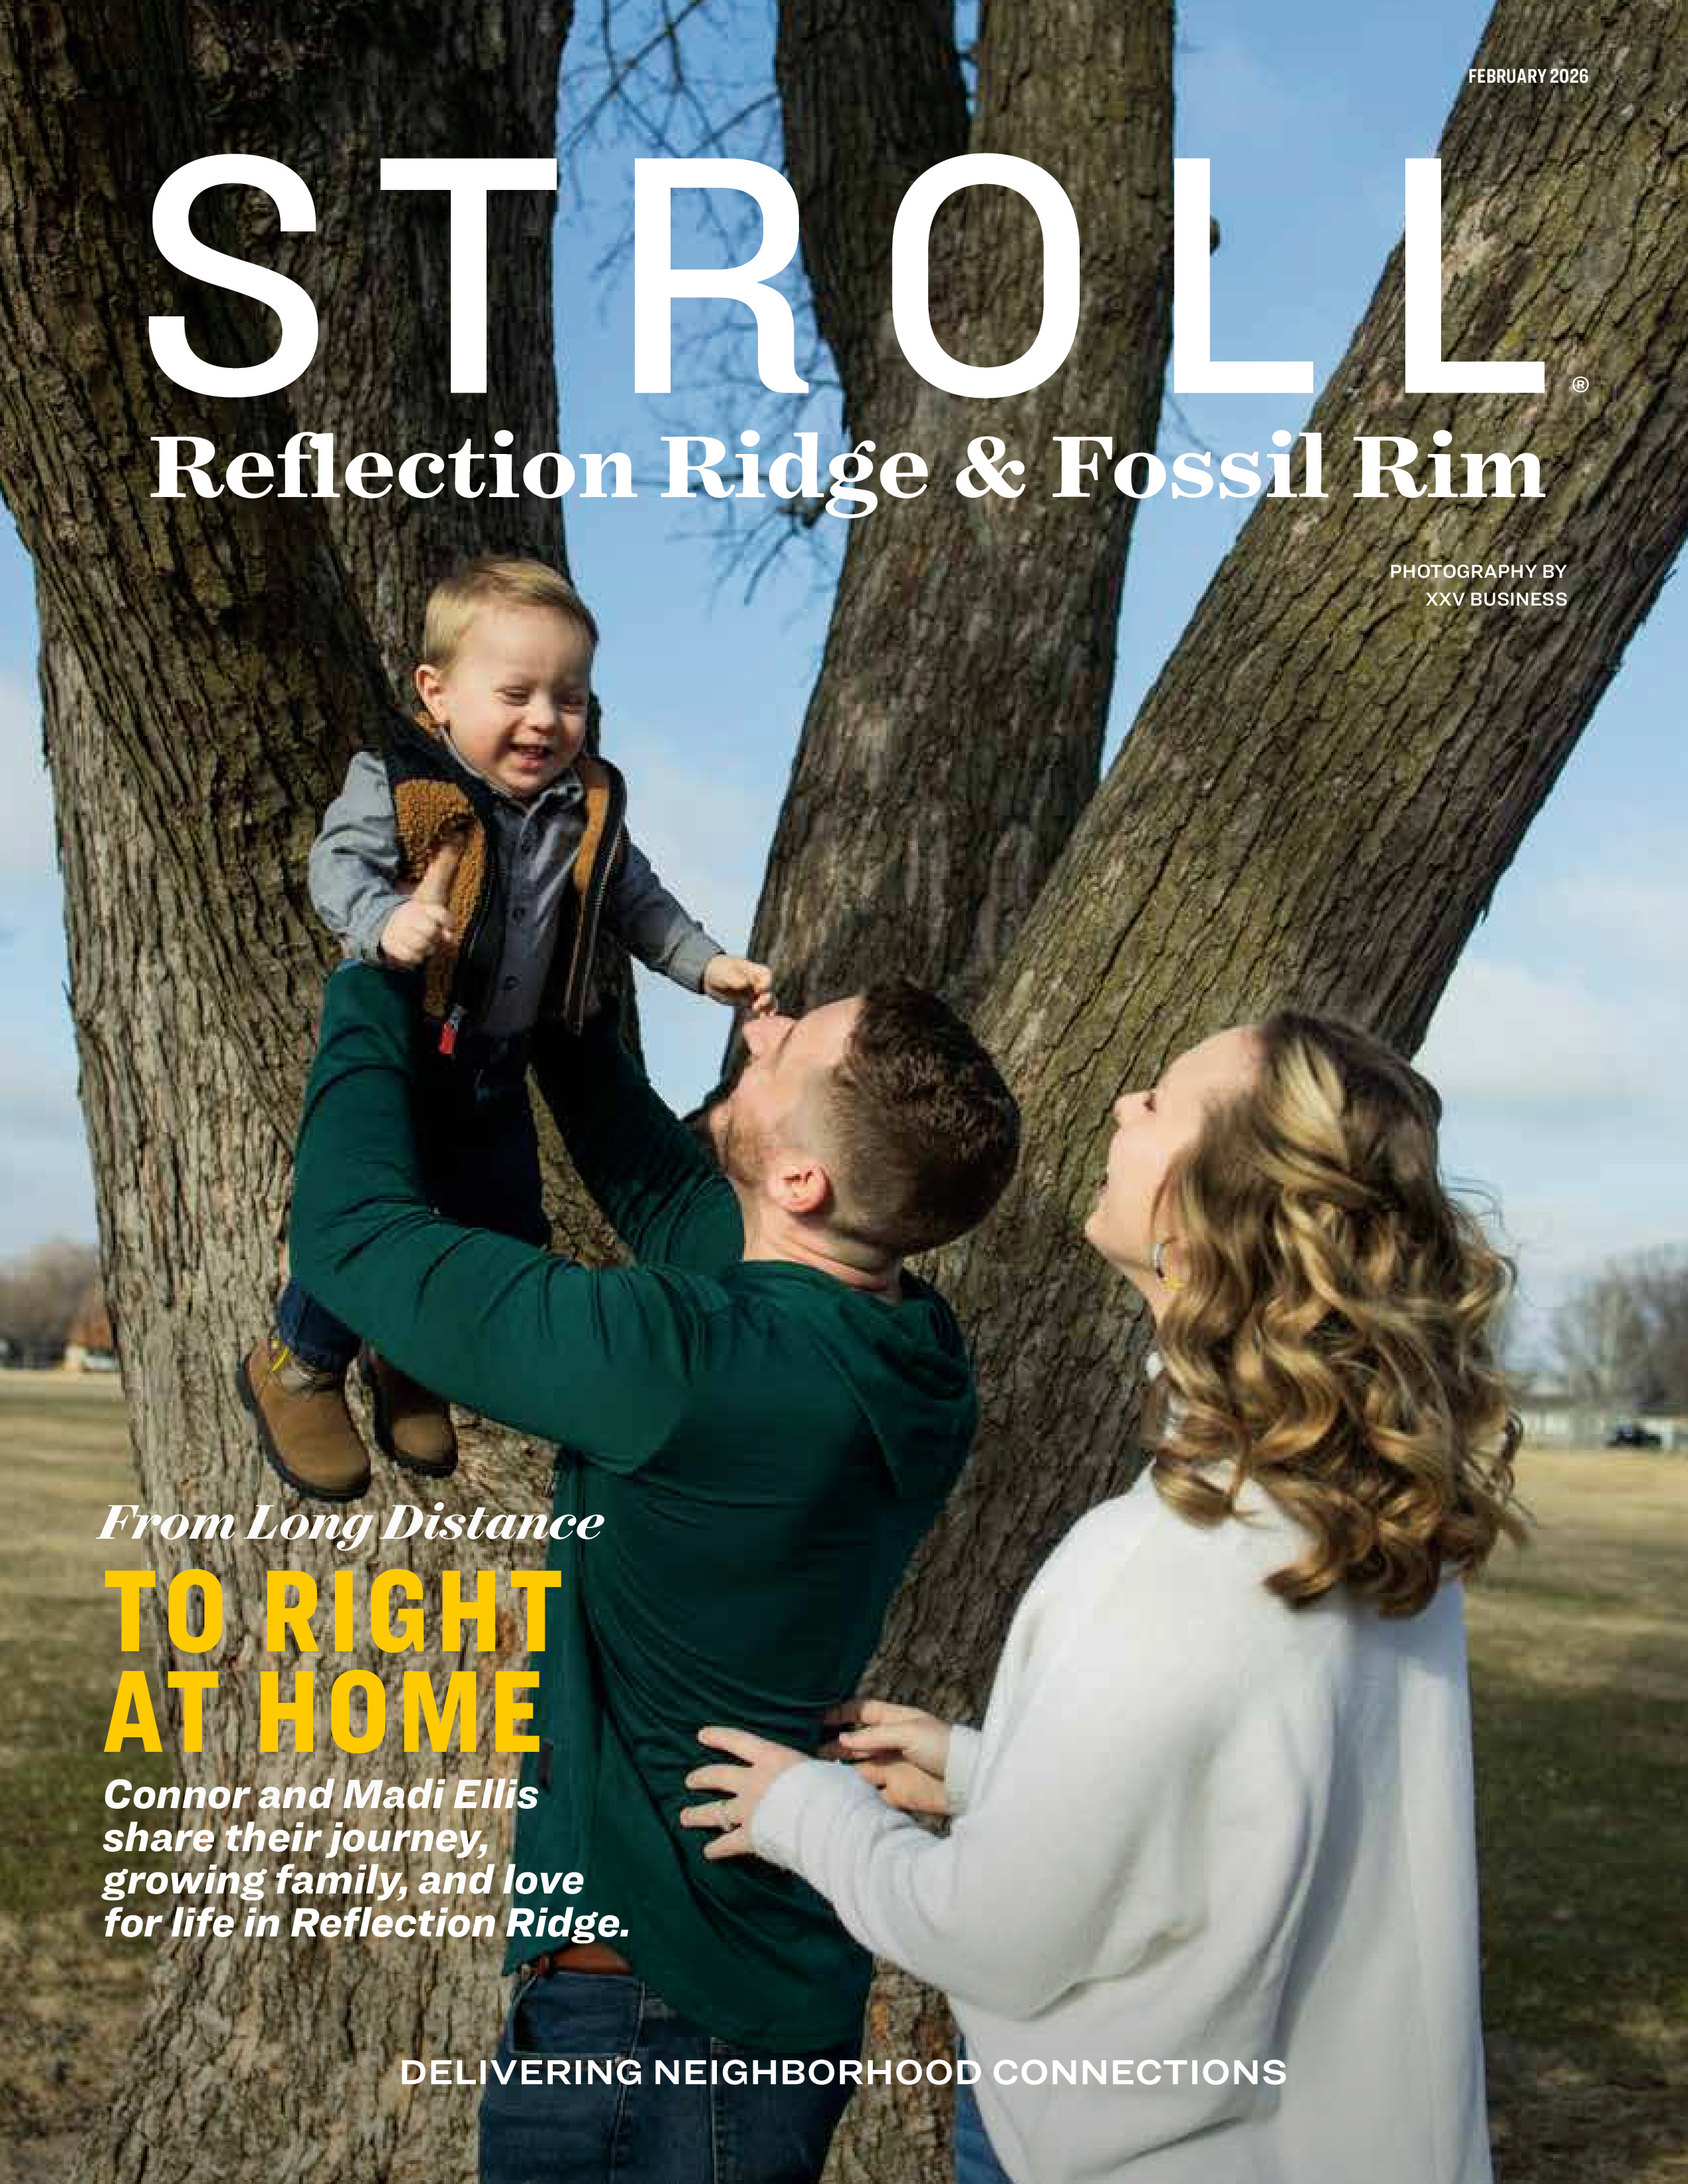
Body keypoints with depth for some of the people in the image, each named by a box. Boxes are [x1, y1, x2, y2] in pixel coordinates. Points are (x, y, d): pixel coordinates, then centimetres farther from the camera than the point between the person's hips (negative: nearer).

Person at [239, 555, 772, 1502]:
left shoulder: (591, 803, -3)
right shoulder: (397, 780, -17)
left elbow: (636, 901, 9)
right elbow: (340, 863, -23)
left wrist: (709, 965, 1)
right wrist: (386, 922, -43)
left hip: (499, 1061, 6)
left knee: (505, 1228, 12)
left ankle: (411, 1362, 39)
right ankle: (297, 1369, 24)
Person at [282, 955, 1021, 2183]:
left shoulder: (693, 1367, -29)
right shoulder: (911, 1355, -5)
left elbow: (356, 1233, -18)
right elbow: (664, 1191, 14)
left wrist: (378, 987, -4)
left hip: (657, 2016, -8)